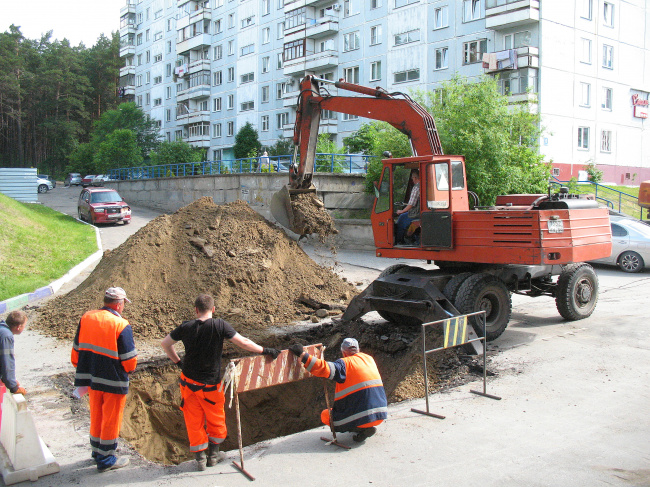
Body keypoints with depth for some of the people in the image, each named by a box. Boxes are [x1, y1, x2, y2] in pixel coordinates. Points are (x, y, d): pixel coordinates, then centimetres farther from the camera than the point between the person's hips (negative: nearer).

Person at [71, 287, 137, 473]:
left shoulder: (86, 318, 1)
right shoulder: (121, 325, -18)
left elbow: (77, 349, 8)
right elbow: (129, 360, -16)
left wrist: (83, 371, 19)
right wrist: (129, 369, 6)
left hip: (92, 379, 6)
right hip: (114, 381, -6)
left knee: (96, 415, 22)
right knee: (111, 419, 7)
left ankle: (97, 450, 37)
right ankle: (106, 459, 17)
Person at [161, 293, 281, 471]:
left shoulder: (186, 327, -5)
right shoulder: (219, 325, -15)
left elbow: (165, 343, 7)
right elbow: (243, 342, -14)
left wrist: (178, 361, 16)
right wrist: (265, 351, -4)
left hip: (189, 382, 2)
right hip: (211, 384, -2)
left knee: (194, 421, 15)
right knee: (216, 420, 19)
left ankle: (200, 458, 22)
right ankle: (213, 455, 29)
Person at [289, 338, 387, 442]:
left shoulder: (345, 363, -7)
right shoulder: (369, 359, 13)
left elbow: (325, 369, -24)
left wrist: (303, 355, -23)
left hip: (362, 417, -7)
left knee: (325, 415, 13)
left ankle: (361, 428, -3)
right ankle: (366, 427, 11)